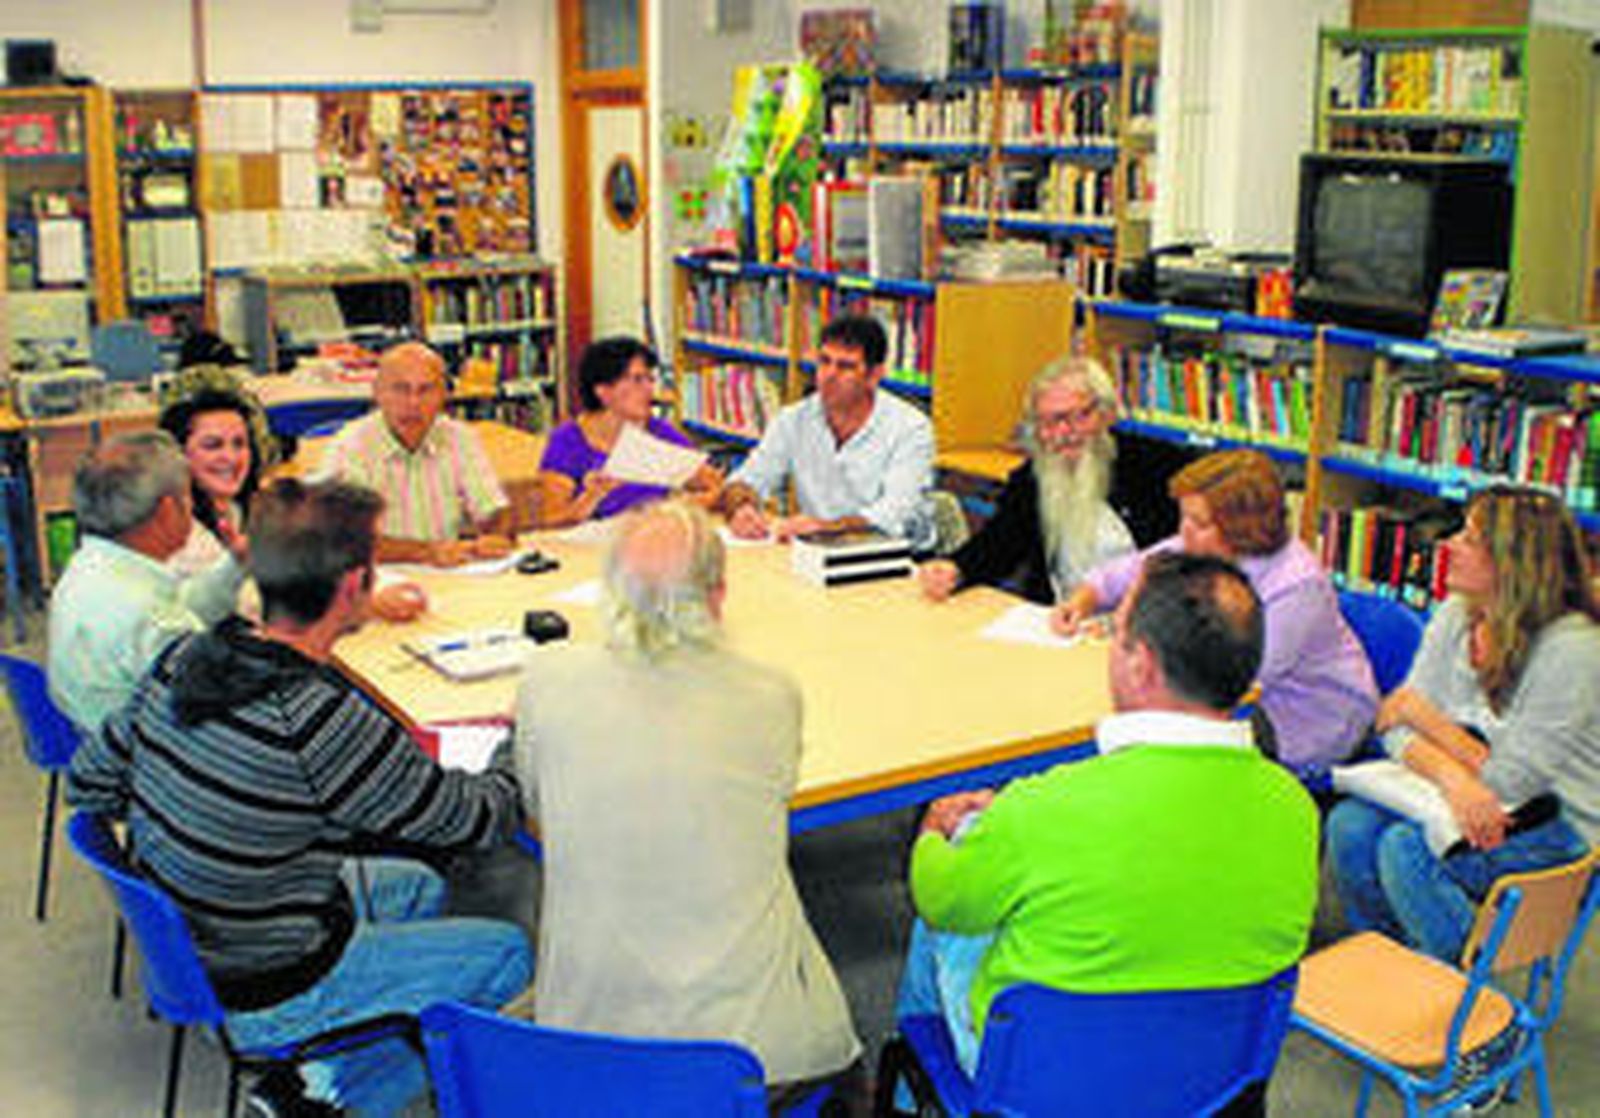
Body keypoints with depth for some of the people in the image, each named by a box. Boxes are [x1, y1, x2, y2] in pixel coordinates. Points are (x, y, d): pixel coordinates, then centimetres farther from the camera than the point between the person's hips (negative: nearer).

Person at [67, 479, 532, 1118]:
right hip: (263, 998, -8)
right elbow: (473, 822, -20)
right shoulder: (322, 719, -31)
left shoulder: (183, 657, -9)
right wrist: (517, 759, 0)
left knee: (418, 887, 24)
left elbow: (91, 782, 5)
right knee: (509, 953, 4)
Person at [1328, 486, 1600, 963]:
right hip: (1467, 800, 7)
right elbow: (1398, 726, -5)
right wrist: (1451, 774, -27)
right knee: (1349, 826, -17)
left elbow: (1507, 782, -22)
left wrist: (1419, 711, -12)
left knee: (1406, 849, -27)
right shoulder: (1457, 615, -1)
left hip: (1559, 825, -7)